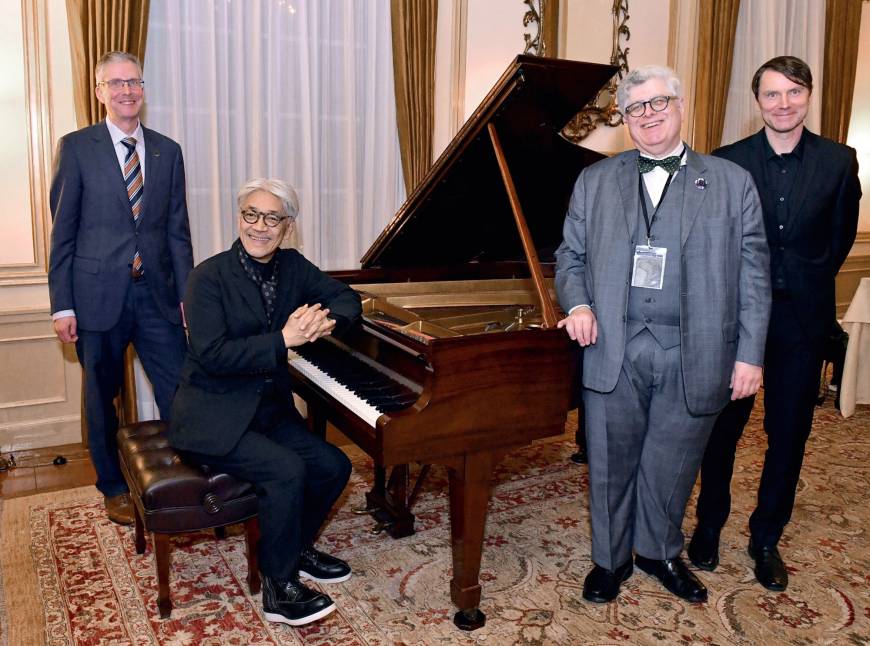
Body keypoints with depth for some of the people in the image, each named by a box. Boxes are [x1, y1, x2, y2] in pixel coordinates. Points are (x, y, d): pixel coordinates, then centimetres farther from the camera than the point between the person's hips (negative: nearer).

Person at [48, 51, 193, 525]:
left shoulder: (167, 151, 9)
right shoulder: (76, 147, 0)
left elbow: (178, 230, 8)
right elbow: (62, 231, -1)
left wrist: (187, 295, 3)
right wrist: (62, 305, -6)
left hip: (157, 293, 2)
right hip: (98, 295, -2)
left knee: (180, 393, 1)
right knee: (102, 397, 11)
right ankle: (113, 487, 29)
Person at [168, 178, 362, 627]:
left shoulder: (292, 266, 3)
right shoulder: (210, 277, -15)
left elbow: (347, 298, 8)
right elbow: (211, 355, -23)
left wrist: (326, 321, -15)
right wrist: (283, 339, -29)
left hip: (269, 408, 7)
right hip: (213, 416, -7)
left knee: (333, 466, -6)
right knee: (287, 470, -26)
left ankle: (296, 546, 20)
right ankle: (278, 588, -7)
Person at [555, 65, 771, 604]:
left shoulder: (732, 182, 4)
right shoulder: (595, 182, 8)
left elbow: (753, 275, 2)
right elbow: (570, 256, 11)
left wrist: (749, 355, -3)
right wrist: (578, 303, -9)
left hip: (694, 356, 0)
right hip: (613, 352, 1)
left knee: (672, 465, 13)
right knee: (610, 465, 11)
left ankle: (660, 552, 38)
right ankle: (611, 559, 32)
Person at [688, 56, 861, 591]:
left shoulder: (839, 160, 0)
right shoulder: (728, 161, -4)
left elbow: (842, 233, 11)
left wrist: (811, 283, 10)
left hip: (803, 317, 2)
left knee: (789, 434, 9)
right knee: (723, 426, 9)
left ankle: (767, 537, 28)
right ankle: (710, 524, 29)